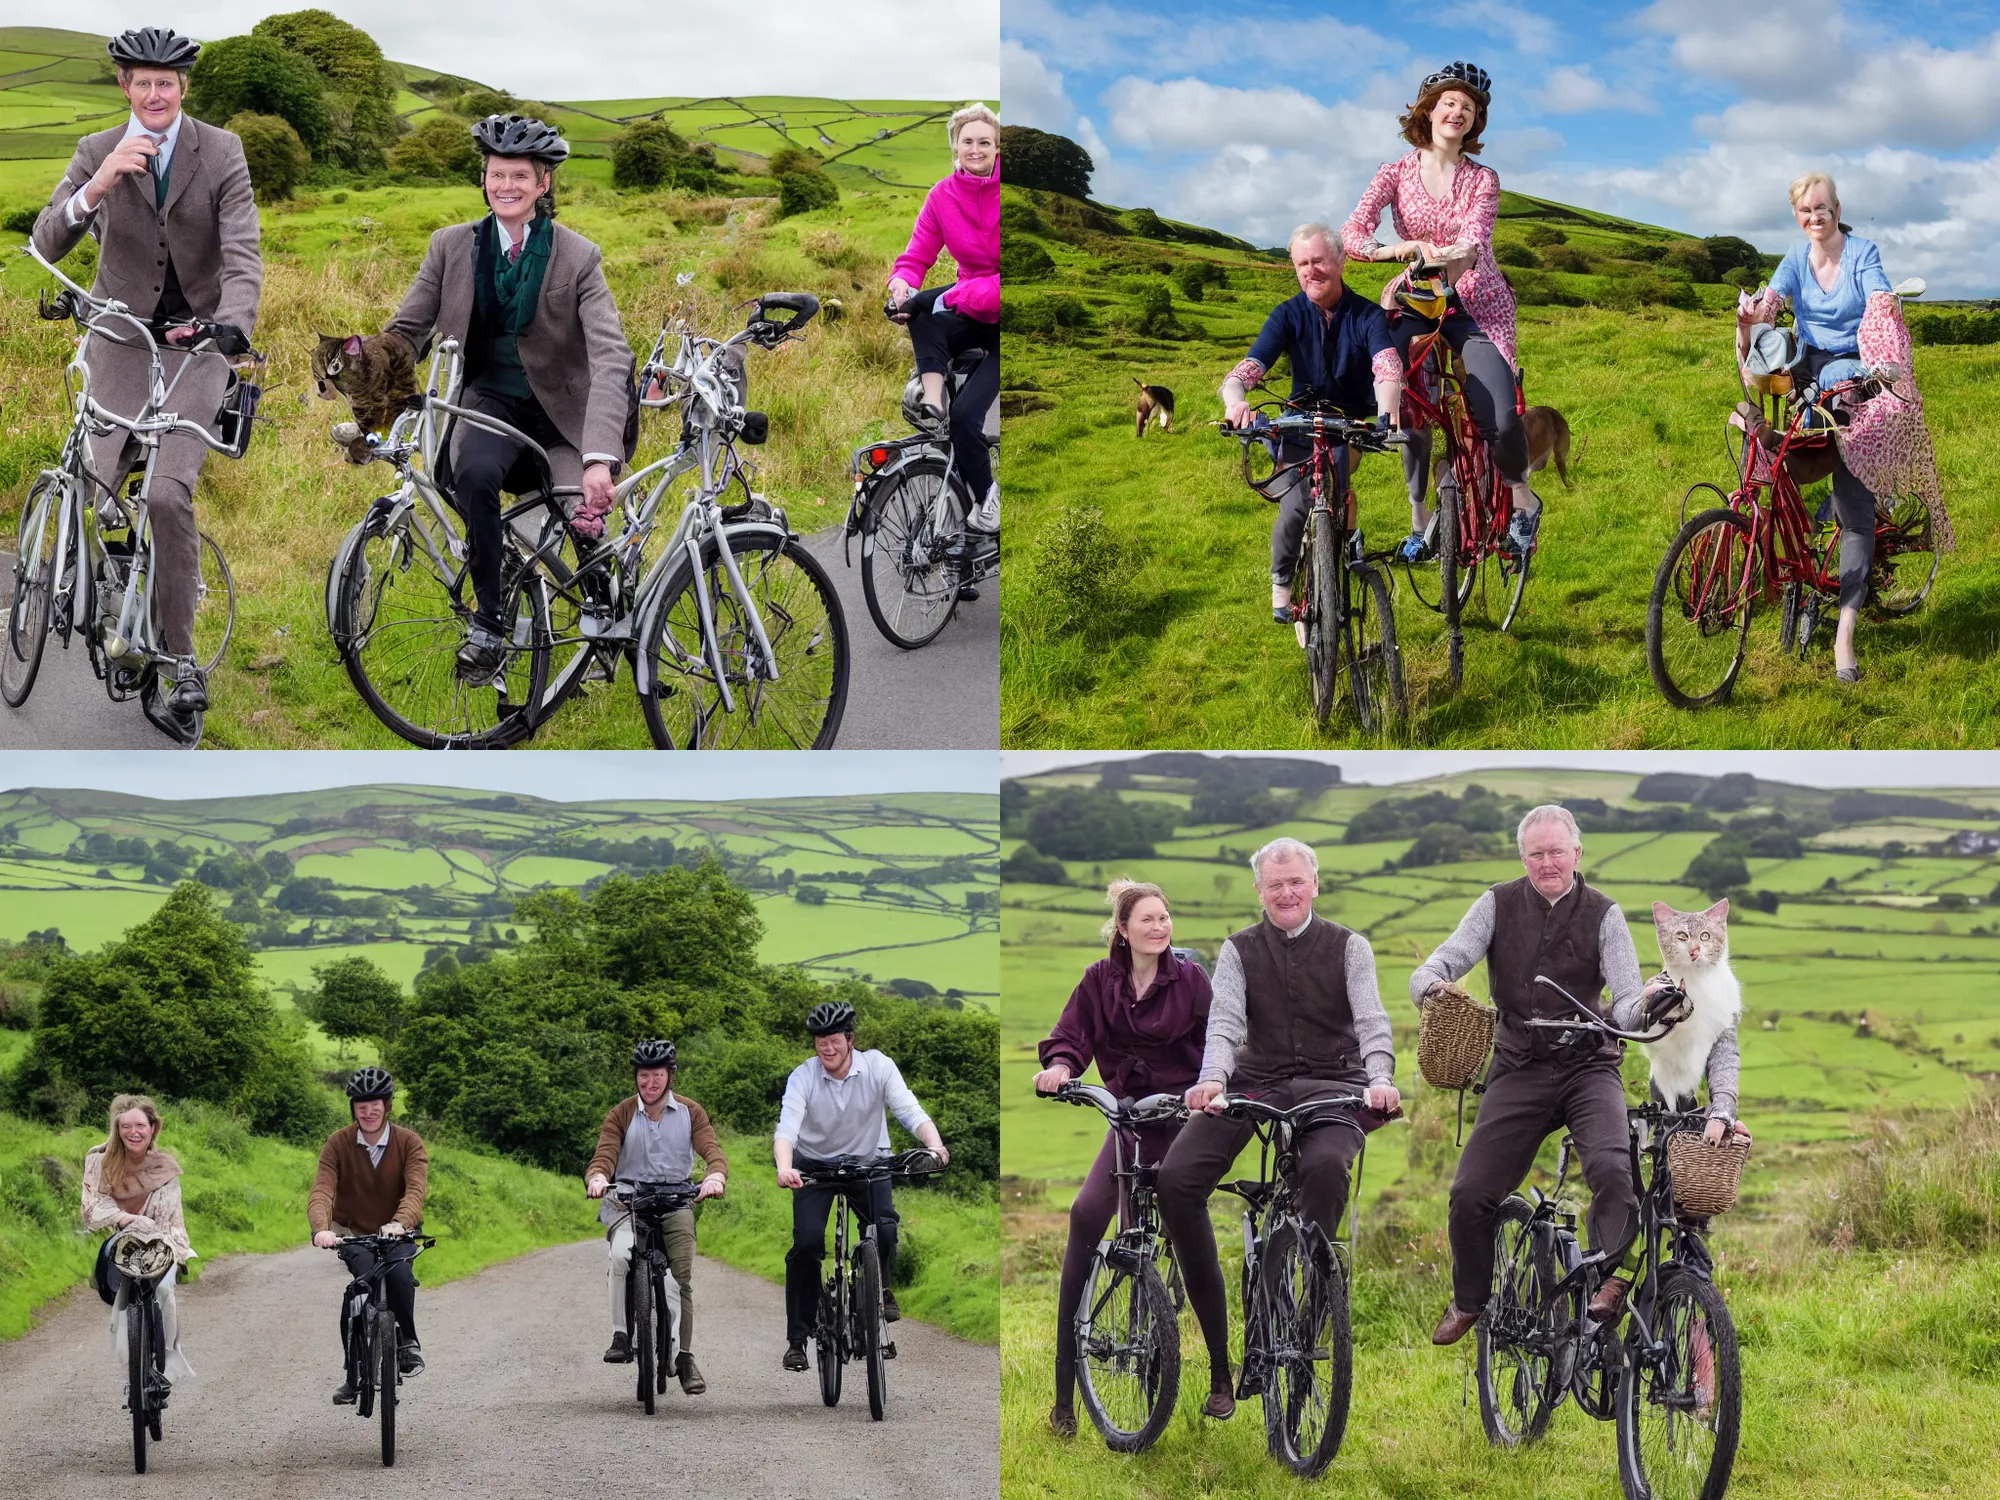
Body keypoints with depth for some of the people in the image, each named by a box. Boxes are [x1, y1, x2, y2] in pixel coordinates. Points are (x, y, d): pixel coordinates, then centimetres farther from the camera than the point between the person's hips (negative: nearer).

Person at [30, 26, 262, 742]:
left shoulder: (221, 151, -4)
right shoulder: (97, 153, -1)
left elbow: (242, 252, -13)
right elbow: (45, 246, -12)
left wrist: (234, 322, -33)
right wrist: (97, 188, -31)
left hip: (196, 339, -2)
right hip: (122, 340, 2)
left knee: (168, 495, -19)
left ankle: (181, 664, -13)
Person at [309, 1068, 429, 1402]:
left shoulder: (410, 1143, -12)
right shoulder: (338, 1143, -10)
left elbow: (416, 1189, -28)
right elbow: (321, 1190, -23)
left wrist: (399, 1223, -48)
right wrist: (321, 1229, -43)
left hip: (398, 1235, -1)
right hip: (353, 1233, 1)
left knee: (398, 1272, -32)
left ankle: (408, 1342, -7)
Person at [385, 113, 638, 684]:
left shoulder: (578, 257, -11)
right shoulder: (452, 246, -2)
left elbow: (609, 355, -22)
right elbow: (405, 332, -1)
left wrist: (600, 457, -37)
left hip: (558, 407, -1)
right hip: (489, 399, 1)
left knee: (585, 519, -21)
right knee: (474, 473, -34)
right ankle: (489, 621, -18)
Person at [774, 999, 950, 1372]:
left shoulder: (878, 1067, -18)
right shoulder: (803, 1077, -19)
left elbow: (910, 1111, -27)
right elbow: (787, 1127, -32)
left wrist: (934, 1144, -47)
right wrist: (784, 1168, -52)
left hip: (868, 1160, 0)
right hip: (815, 1164, 0)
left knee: (885, 1227, -25)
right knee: (807, 1242, -18)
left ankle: (882, 1286, 9)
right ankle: (797, 1338, -6)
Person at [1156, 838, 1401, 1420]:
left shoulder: (1348, 946, 8)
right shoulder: (1239, 950, 11)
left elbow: (1371, 1021, -5)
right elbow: (1224, 1023, -4)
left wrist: (1380, 1080, -26)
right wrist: (1212, 1079, -26)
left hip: (1331, 1084, -2)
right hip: (1258, 1082, 2)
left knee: (1324, 1165, -38)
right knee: (1176, 1177, -22)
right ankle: (1221, 1361, -15)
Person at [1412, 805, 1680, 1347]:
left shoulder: (1603, 915, -1)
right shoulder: (1498, 906, 1)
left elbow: (1624, 1002, -8)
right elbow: (1439, 965, -7)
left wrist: (1644, 1006, -33)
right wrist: (1432, 987, -32)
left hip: (1588, 1065, -1)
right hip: (1519, 1070, 1)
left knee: (1613, 1169, -29)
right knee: (1470, 1194, -5)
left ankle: (1608, 1281, -17)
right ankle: (1469, 1301, 18)